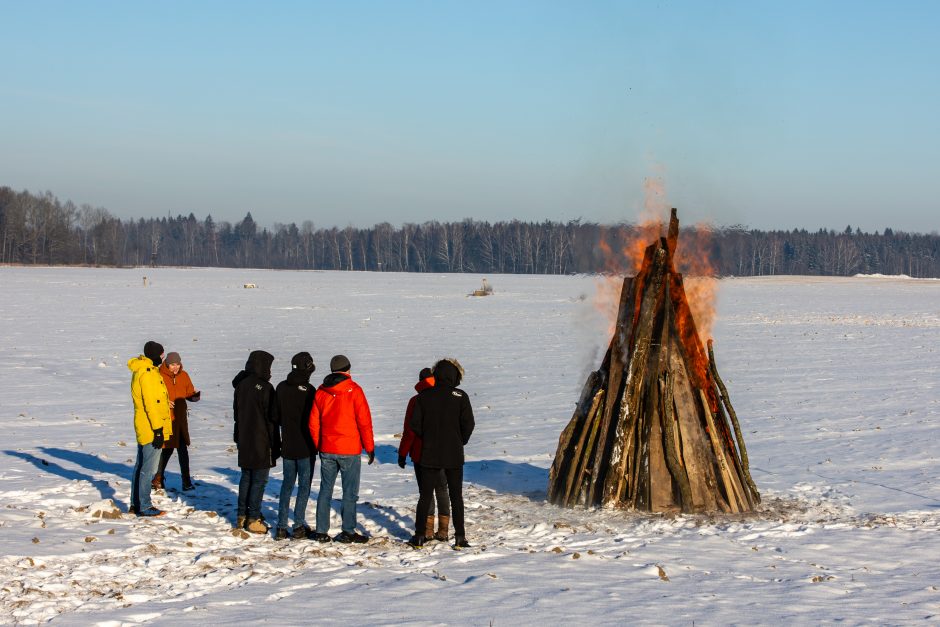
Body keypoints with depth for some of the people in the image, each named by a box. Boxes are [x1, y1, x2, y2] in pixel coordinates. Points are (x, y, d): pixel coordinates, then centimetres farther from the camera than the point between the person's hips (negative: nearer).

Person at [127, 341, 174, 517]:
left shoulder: (140, 370, 14)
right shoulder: (148, 373, -18)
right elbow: (151, 404, -22)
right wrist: (158, 429, -21)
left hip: (143, 429, 10)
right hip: (151, 429, -10)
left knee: (141, 466, 16)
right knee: (148, 469, -5)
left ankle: (136, 503, 23)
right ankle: (144, 507, -2)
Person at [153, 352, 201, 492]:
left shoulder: (183, 376, 6)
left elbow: (189, 395, 9)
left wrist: (196, 395, -14)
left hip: (181, 419, 5)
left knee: (183, 450, 5)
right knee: (167, 449, -1)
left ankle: (186, 482, 9)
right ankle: (157, 480, 15)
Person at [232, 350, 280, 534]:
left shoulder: (241, 385, 6)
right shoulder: (265, 387, -16)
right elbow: (273, 417, -13)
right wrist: (275, 445, -4)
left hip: (244, 441, 7)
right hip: (261, 442, -7)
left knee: (246, 477, 16)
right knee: (259, 480, -1)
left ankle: (242, 516, 19)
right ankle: (253, 519, 0)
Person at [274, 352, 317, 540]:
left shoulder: (281, 388, 1)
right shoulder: (308, 390, -17)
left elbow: (276, 415, 8)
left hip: (287, 445, 5)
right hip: (306, 446, -5)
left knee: (287, 484, 13)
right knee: (304, 484, 4)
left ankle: (281, 526, 9)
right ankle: (299, 526, 2)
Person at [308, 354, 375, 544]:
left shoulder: (321, 391, 5)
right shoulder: (354, 390, -8)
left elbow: (313, 423, 9)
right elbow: (364, 421, -9)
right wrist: (369, 447, 0)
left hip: (327, 450, 4)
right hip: (350, 450, -4)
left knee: (325, 490, 11)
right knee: (350, 492, 3)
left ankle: (321, 531, 11)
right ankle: (348, 532, 3)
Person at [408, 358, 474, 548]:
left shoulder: (424, 396, -1)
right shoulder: (460, 396, -6)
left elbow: (415, 423, -2)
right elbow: (468, 424, -9)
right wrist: (461, 441, 9)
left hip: (429, 454, 1)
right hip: (454, 454, -1)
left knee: (425, 495, 9)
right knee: (456, 496, 6)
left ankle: (420, 535, 8)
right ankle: (460, 537, 3)